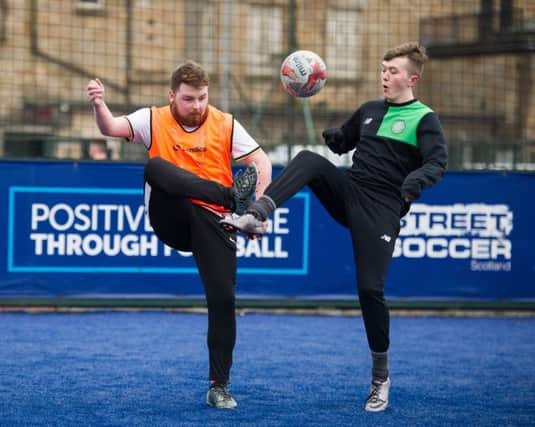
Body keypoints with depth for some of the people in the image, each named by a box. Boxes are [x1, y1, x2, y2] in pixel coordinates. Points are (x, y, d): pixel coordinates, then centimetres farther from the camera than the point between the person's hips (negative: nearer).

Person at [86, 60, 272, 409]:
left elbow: (261, 162, 5)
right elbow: (112, 128, -11)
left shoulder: (226, 125, 6)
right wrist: (99, 105, -35)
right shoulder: (153, 120, 4)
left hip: (213, 221, 0)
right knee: (155, 167, -28)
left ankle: (219, 387, 2)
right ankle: (232, 195, -38)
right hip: (171, 220, 0)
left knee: (223, 298, -10)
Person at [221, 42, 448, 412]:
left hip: (381, 210, -5)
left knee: (370, 288, -9)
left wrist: (412, 184, -37)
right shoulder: (369, 111, 16)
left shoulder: (423, 119, -2)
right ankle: (256, 216, -35)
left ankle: (381, 377, 6)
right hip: (347, 193, 5)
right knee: (308, 160, -22)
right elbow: (341, 142, 30)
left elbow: (437, 162, -17)